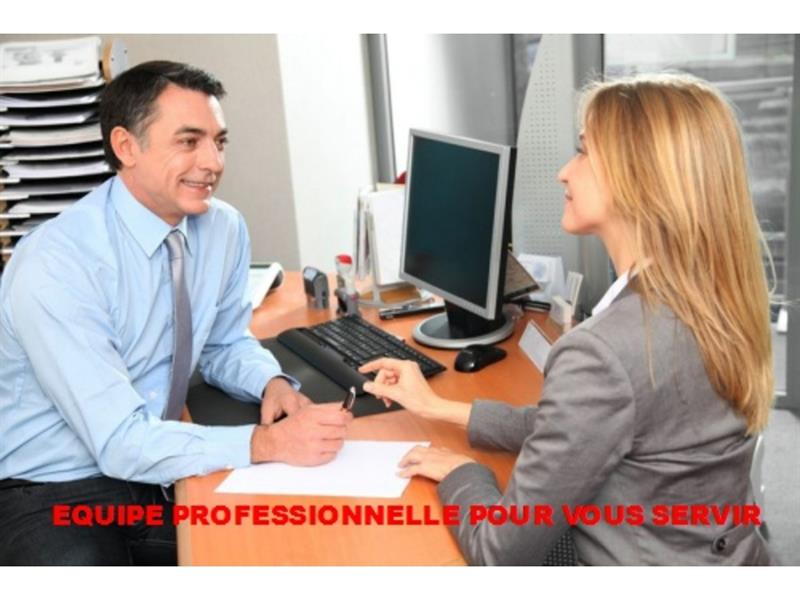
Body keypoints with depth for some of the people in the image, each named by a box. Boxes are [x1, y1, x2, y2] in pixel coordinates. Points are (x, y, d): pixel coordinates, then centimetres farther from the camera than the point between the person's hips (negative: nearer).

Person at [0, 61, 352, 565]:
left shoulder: (226, 228, -4)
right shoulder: (56, 264, -24)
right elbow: (119, 442, -26)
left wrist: (273, 383, -10)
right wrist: (267, 443, -35)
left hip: (154, 474, 5)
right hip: (53, 495, -5)